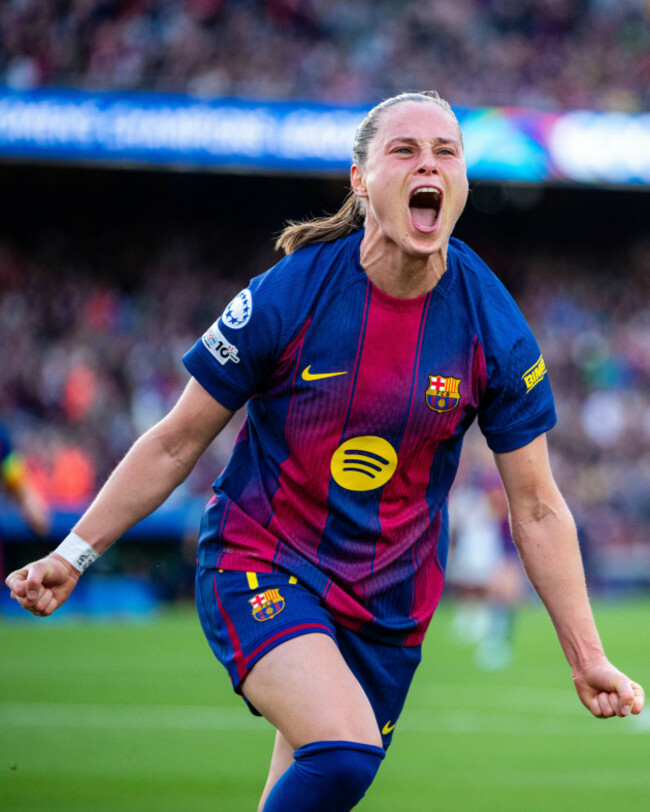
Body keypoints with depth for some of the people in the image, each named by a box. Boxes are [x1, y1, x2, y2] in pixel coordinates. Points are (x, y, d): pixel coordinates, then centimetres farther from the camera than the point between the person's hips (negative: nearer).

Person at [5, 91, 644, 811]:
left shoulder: (495, 330, -6)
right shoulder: (286, 297, -14)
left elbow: (536, 508, 2)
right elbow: (176, 443, -2)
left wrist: (588, 659, 1)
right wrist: (74, 554, -2)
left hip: (388, 609, 4)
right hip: (259, 568, -4)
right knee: (345, 752, -30)